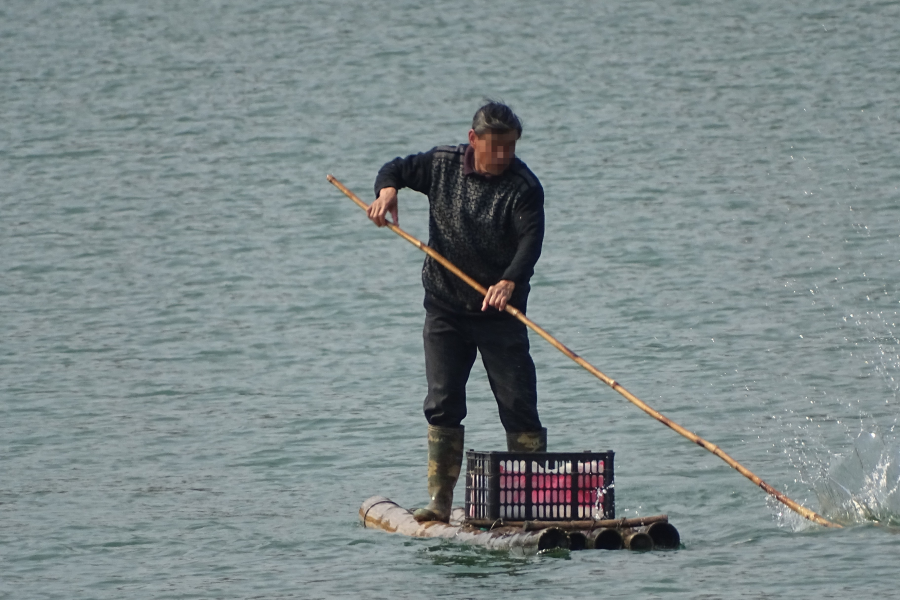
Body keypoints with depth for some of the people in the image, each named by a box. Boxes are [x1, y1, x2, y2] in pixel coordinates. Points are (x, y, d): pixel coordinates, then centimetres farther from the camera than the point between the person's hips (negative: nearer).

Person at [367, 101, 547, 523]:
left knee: (518, 406, -5)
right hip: (445, 309, 3)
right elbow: (397, 168, 15)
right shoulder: (443, 164, 1)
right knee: (442, 405, 2)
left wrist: (510, 281, -44)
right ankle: (440, 500, 6)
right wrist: (387, 189, -9)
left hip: (500, 313, -3)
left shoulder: (523, 188, -13)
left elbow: (530, 240, -26)